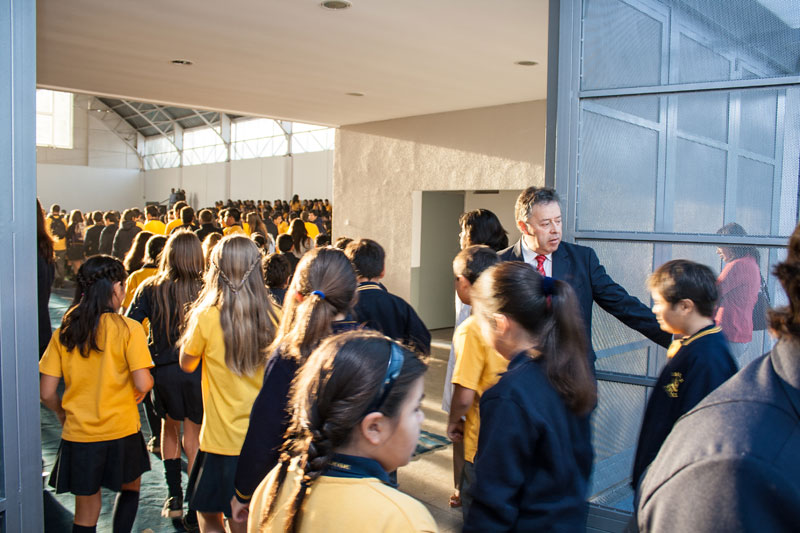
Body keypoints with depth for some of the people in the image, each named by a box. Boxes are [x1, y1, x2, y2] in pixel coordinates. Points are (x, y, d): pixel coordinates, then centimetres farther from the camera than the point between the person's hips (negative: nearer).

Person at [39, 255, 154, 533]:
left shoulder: (63, 332, -2)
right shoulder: (128, 328, -12)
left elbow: (47, 393, -3)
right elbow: (143, 384, -18)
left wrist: (64, 414, 16)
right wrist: (145, 386, 5)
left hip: (78, 434, 2)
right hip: (121, 431, -2)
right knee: (130, 489, 25)